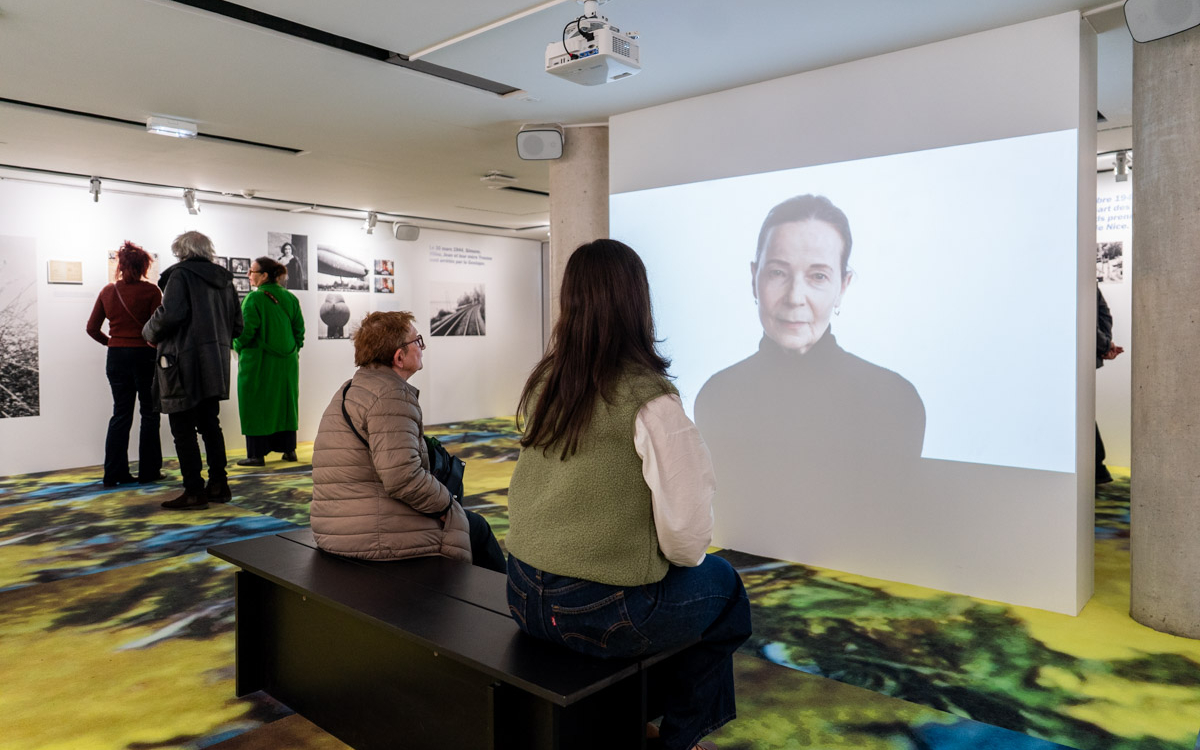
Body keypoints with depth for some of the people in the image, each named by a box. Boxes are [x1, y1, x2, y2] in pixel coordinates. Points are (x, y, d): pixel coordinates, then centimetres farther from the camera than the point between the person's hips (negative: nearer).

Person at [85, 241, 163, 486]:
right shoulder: (150, 291, -10)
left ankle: (114, 473, 12)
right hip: (144, 355, -4)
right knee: (149, 414, 6)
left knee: (121, 414, 12)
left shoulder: (108, 291, 5)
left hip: (116, 356, 5)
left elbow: (92, 328, 7)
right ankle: (148, 471, 10)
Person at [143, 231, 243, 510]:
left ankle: (194, 492, 2)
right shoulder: (224, 279, 12)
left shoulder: (180, 275, -9)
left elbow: (170, 315, -20)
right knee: (210, 425, 15)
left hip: (185, 364, -7)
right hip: (215, 365, 7)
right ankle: (218, 485, 19)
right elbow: (237, 325, 12)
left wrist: (150, 333, -2)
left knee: (183, 430, 0)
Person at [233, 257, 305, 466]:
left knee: (256, 406, 3)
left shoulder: (253, 299, -14)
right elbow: (299, 329, 6)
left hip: (258, 362, -5)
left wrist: (238, 347, 3)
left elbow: (246, 331, -15)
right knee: (285, 402, 14)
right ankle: (289, 449, 18)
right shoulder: (290, 298, 3)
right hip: (287, 362, 6)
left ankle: (257, 454, 6)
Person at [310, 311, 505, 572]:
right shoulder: (392, 394, -18)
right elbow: (402, 477, -27)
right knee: (476, 527, 10)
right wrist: (446, 502, -11)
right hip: (379, 538, -10)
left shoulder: (348, 390, 15)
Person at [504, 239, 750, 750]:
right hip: (602, 614, -7)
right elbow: (686, 533, -18)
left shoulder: (542, 384, 0)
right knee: (722, 584, 20)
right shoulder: (649, 401, -21)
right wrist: (689, 558, 5)